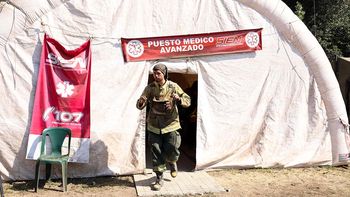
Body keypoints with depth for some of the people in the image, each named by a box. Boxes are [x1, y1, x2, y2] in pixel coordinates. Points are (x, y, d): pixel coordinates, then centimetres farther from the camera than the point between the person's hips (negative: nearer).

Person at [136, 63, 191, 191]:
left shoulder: (173, 87, -6)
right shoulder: (149, 88, -3)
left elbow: (188, 101, -5)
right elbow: (139, 106, 1)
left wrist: (179, 99, -27)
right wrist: (141, 103, -24)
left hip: (170, 125, -1)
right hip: (154, 127, 1)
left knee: (171, 150, 2)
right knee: (156, 154, 3)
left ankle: (172, 163, 38)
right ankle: (159, 179, 17)